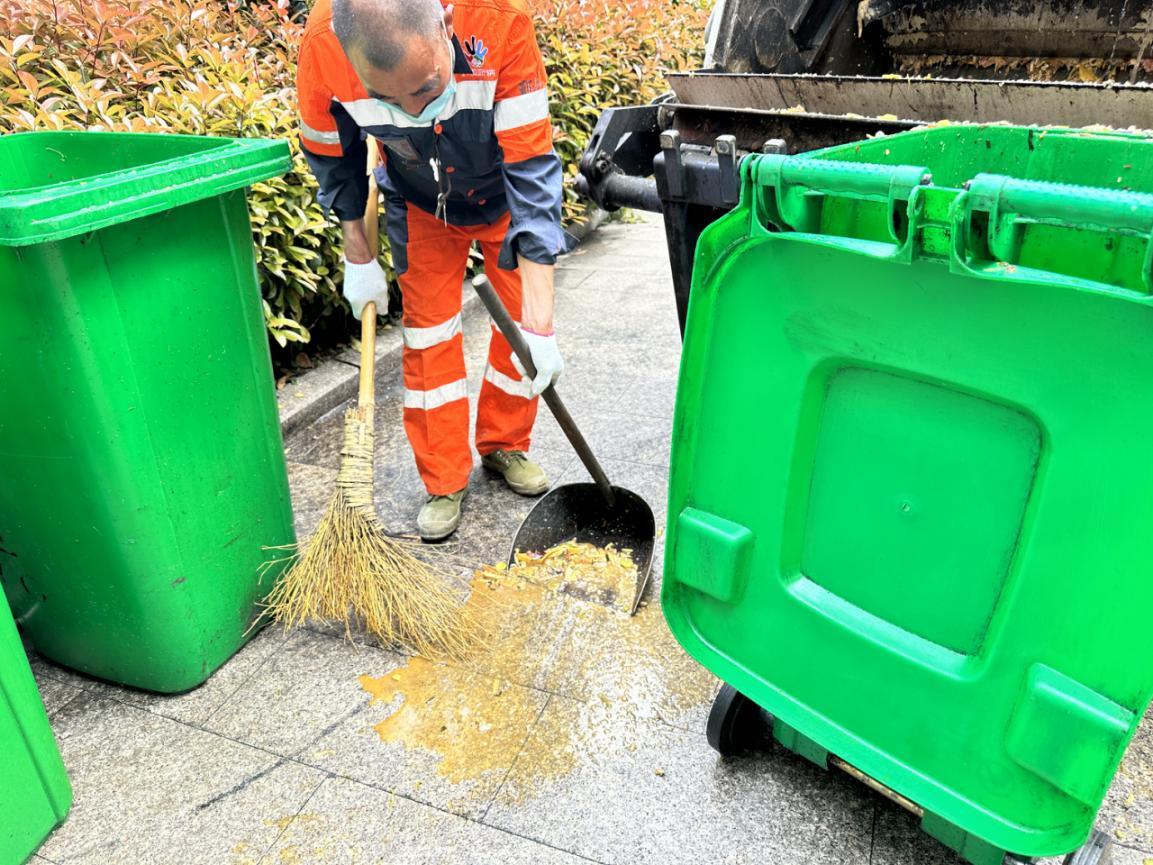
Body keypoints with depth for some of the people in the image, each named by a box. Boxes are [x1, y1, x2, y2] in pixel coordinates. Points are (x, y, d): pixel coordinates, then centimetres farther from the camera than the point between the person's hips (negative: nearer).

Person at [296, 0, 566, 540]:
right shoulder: (323, 46, -32)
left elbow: (533, 173, -37)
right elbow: (332, 158, -10)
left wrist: (538, 326, -39)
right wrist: (358, 259, -5)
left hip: (504, 197, 0)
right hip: (422, 206, 1)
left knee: (521, 322, 1)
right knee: (428, 335, -1)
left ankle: (504, 444, 25)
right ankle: (445, 481, 13)